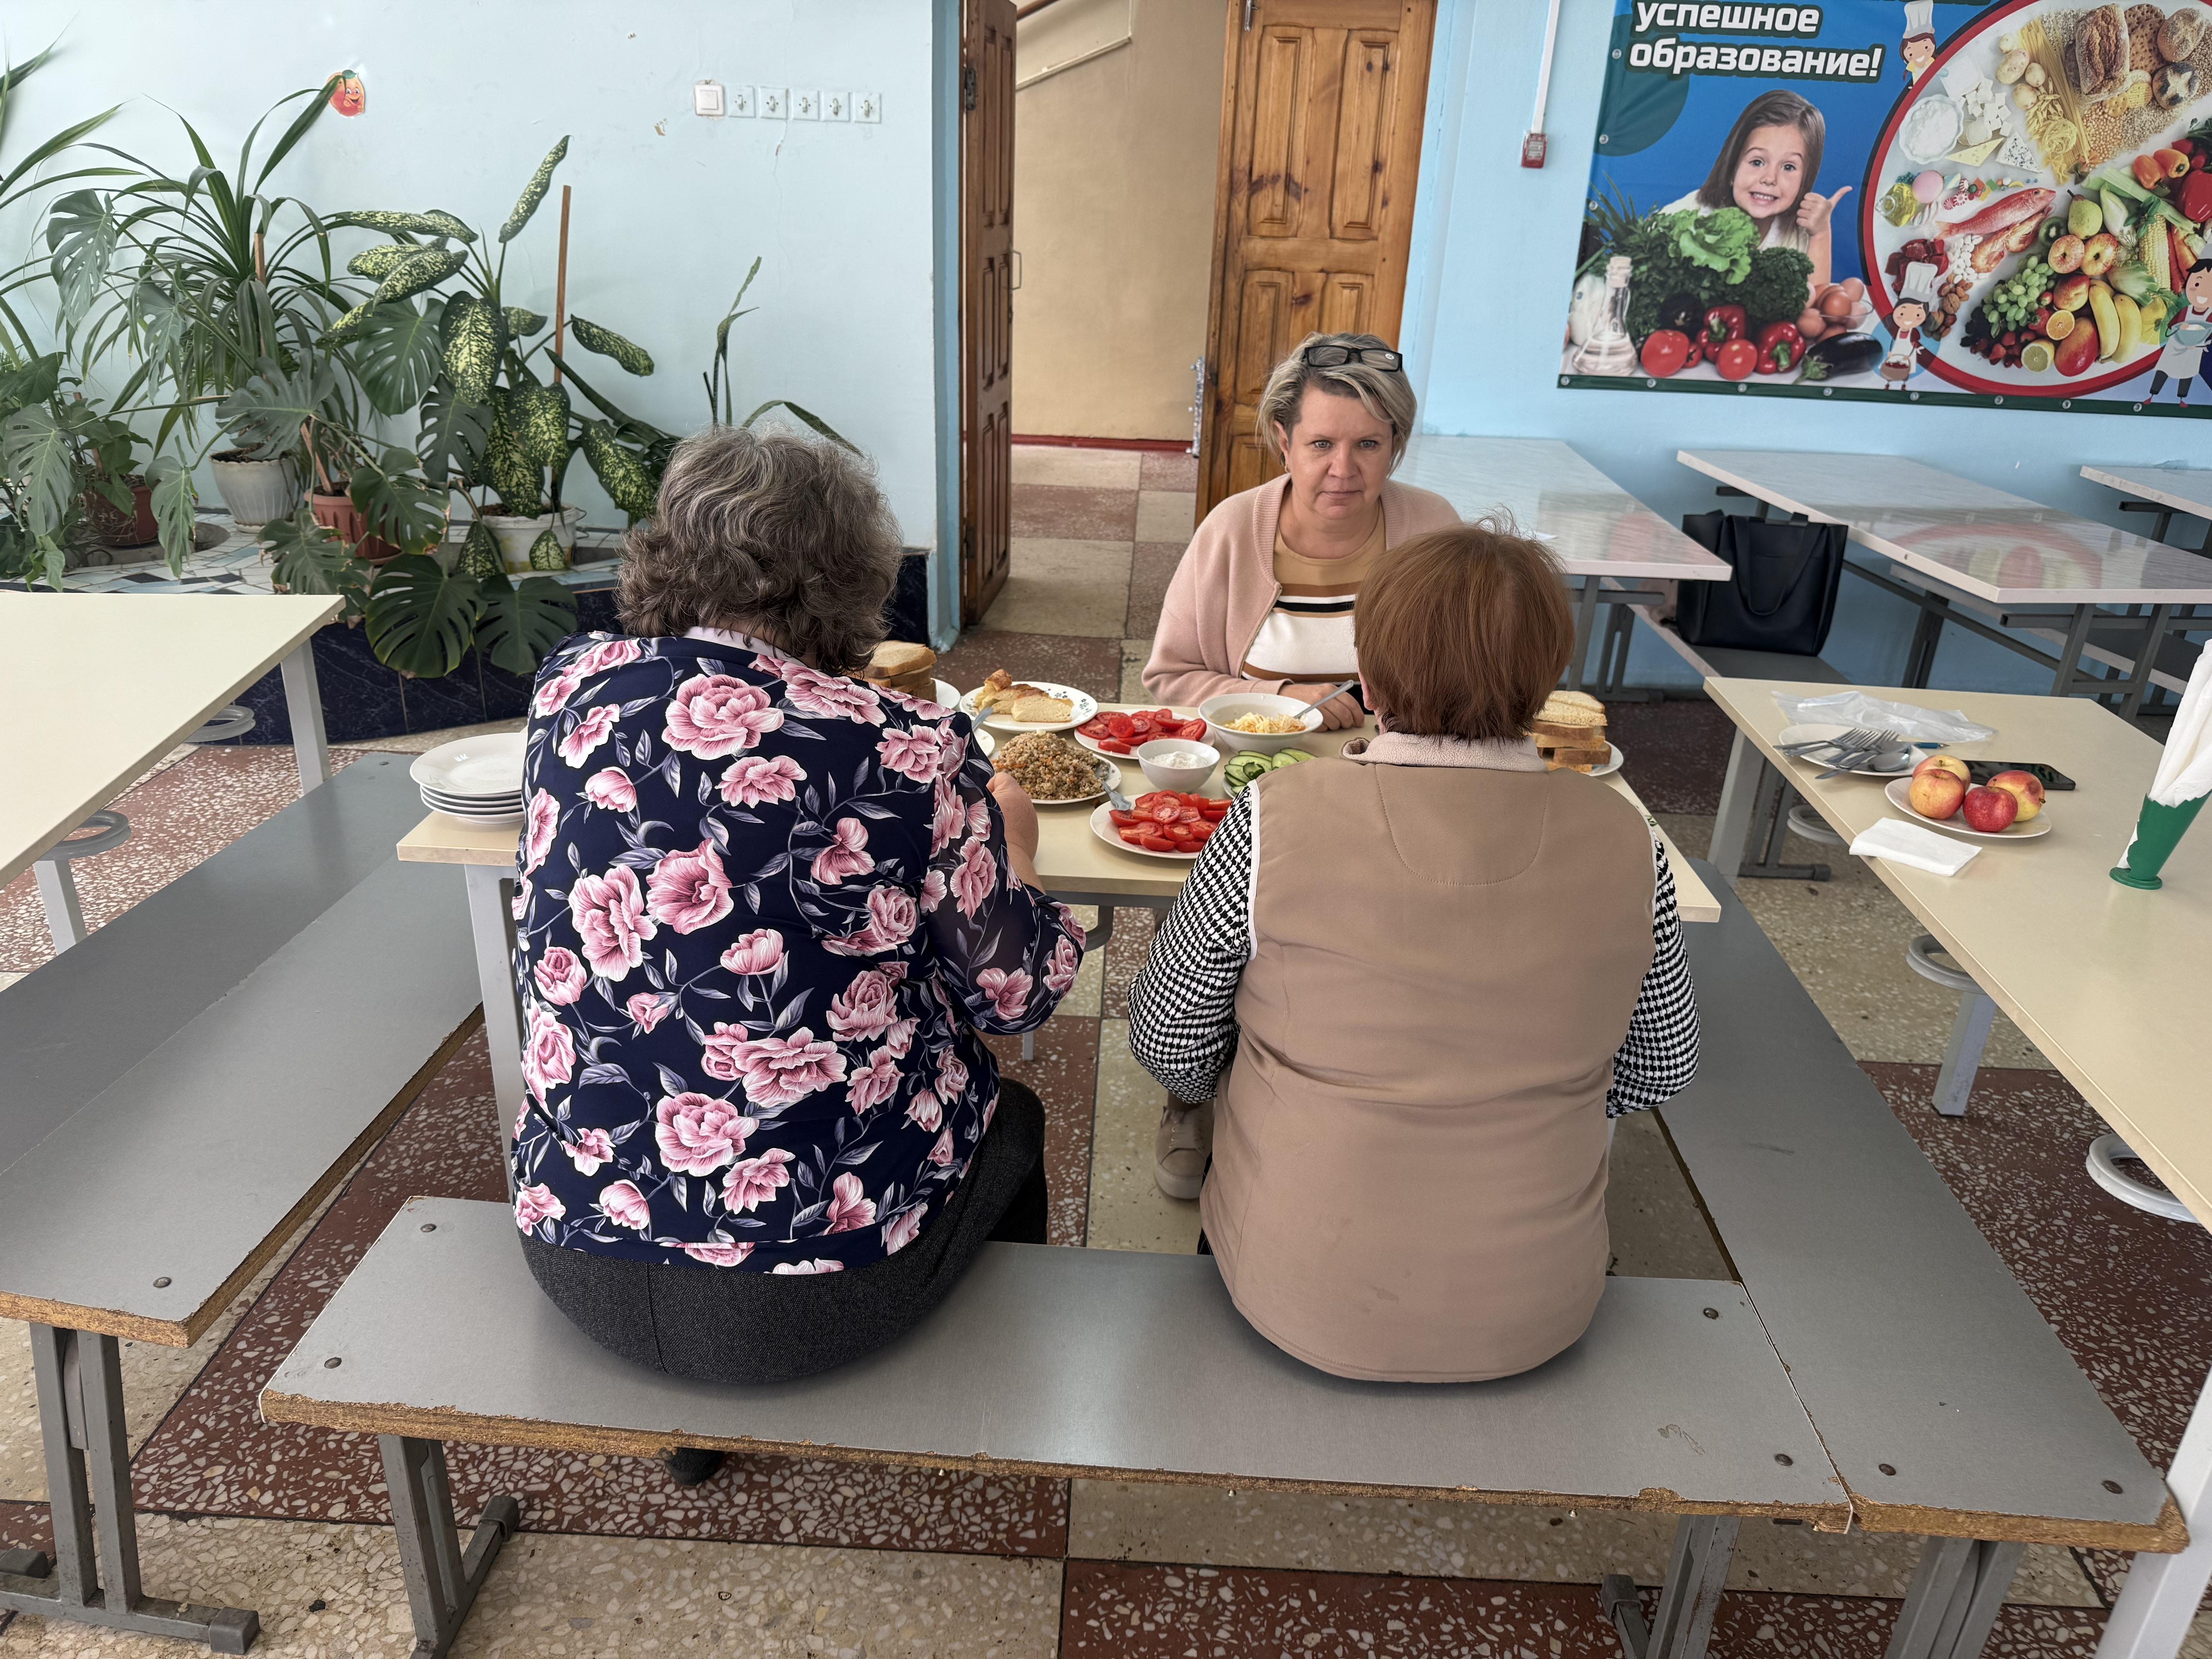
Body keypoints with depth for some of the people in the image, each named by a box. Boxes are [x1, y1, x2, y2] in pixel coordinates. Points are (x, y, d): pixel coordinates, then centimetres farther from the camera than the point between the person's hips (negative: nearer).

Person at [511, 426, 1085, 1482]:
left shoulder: (572, 689, -5)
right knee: (1011, 1119, 25)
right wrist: (1006, 847, 12)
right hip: (812, 1293, -4)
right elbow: (1015, 995, -7)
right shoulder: (906, 751, -19)